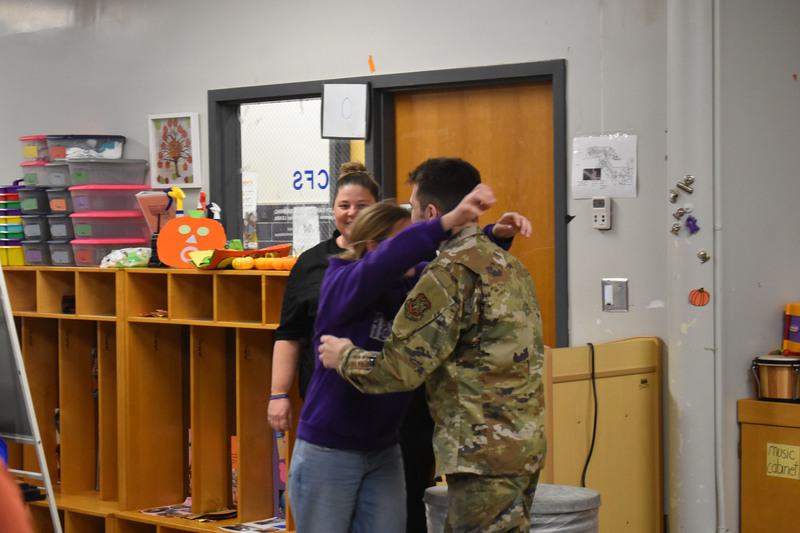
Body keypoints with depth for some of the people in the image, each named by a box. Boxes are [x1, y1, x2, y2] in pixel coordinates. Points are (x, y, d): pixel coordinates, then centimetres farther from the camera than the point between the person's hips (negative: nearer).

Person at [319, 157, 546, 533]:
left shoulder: (449, 273, -13)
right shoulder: (508, 265, 16)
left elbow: (401, 369, -14)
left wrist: (344, 357, 4)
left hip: (485, 452, -9)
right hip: (525, 443, 9)